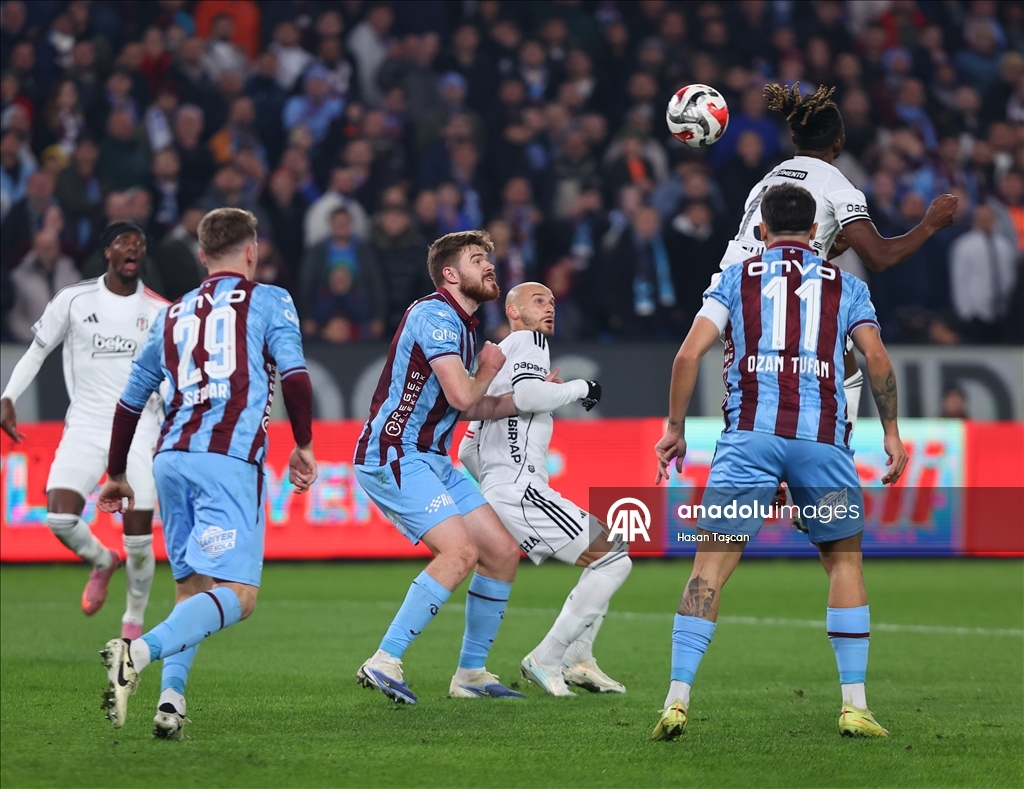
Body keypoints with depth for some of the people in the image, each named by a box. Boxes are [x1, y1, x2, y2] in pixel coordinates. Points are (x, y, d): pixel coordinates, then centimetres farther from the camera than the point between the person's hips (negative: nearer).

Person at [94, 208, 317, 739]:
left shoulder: (173, 315, 23)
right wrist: (303, 446, 9)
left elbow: (131, 399, 28)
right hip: (229, 460, -6)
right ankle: (138, 651, -33)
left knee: (191, 588, 17)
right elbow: (294, 375, -5)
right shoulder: (269, 301, 9)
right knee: (237, 595, -12)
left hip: (171, 457, 6)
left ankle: (171, 696, -2)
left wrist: (116, 475, 38)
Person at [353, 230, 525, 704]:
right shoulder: (435, 315, -13)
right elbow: (462, 396, -22)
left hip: (431, 460, 10)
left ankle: (471, 673, 14)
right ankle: (384, 662, -23)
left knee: (503, 553, 6)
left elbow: (466, 408, 25)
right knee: (460, 551, -24)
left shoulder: (461, 325, 18)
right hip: (393, 457, -10)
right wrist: (489, 368, -1)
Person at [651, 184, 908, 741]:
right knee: (844, 561, 15)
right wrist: (891, 433, 11)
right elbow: (876, 358, 4)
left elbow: (689, 354, 4)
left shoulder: (736, 278, 14)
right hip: (822, 436, 1)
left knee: (711, 564, -1)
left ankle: (677, 699, -11)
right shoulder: (844, 284, 16)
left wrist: (675, 429, 11)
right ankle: (854, 704, 10)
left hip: (750, 434, -1)